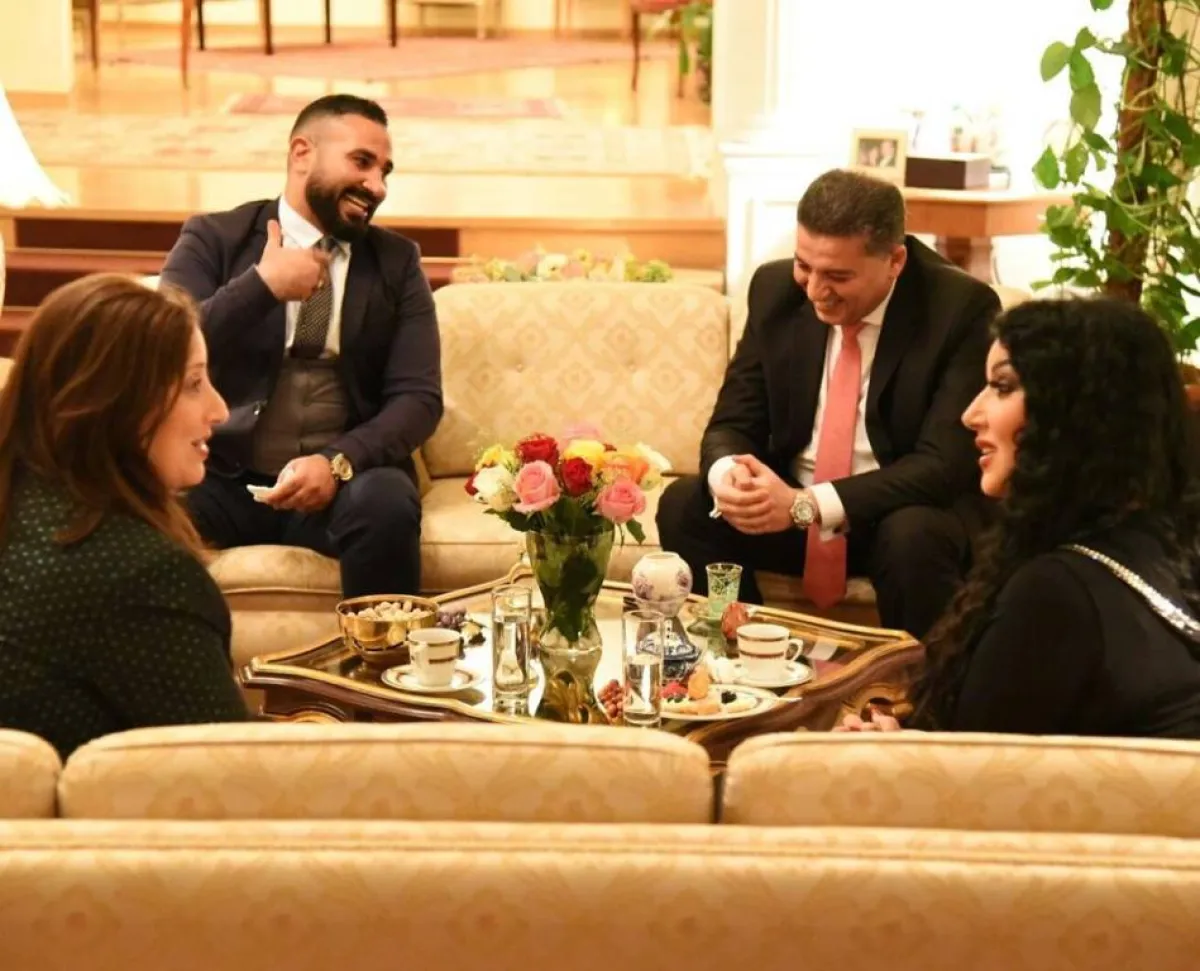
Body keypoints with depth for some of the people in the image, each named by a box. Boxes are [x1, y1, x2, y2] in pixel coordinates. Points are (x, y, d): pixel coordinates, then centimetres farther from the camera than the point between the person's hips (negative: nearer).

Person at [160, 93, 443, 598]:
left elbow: (418, 395, 1)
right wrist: (262, 285, -13)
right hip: (223, 477, -1)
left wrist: (339, 462, -17)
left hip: (344, 478, 1)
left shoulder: (396, 260, 11)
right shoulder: (213, 238, 6)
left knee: (386, 499, -33)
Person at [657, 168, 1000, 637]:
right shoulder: (776, 288, -5)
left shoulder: (963, 308, -17)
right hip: (787, 502, 4)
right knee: (683, 505, -19)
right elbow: (732, 422, 1)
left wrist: (806, 504, -32)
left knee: (914, 538, -35)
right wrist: (727, 472, -26)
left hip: (910, 515, -4)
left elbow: (944, 463, -22)